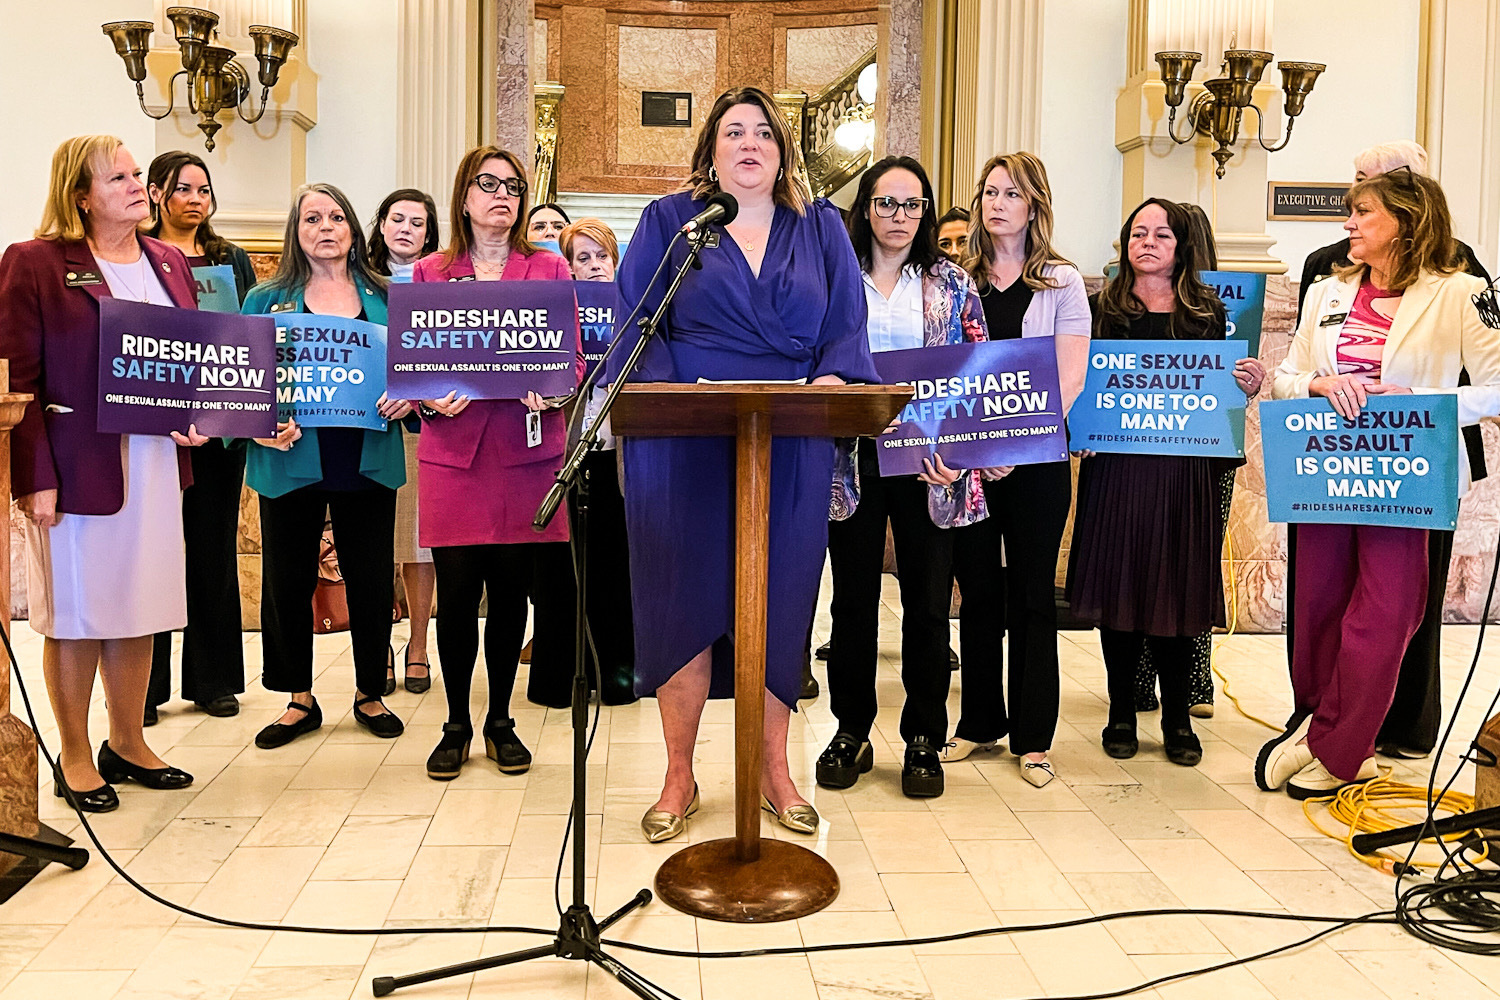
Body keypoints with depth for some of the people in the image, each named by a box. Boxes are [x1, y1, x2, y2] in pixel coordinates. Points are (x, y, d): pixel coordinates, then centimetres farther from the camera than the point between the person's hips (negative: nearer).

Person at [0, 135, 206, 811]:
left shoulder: (169, 263, 13)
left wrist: (194, 416, -1)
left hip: (154, 461, 5)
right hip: (77, 465, -5)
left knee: (139, 607, 11)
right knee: (77, 612, 5)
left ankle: (128, 744, 26)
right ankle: (75, 757, 19)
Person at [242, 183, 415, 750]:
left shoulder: (384, 298, 9)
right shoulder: (267, 300, 6)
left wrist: (408, 394, -11)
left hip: (368, 461, 0)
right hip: (293, 460, 0)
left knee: (371, 579, 6)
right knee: (288, 580, 6)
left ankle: (369, 694, 24)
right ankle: (299, 700, 23)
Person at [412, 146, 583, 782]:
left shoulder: (548, 269, 10)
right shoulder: (429, 273, 12)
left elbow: (573, 360, 6)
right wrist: (429, 399, -12)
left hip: (526, 450, 0)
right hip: (453, 449, 0)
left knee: (512, 589, 4)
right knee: (457, 591, 0)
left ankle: (500, 722, 20)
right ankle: (457, 724, 17)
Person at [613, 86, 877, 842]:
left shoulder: (820, 228, 13)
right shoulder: (669, 221, 9)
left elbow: (847, 327, 6)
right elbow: (633, 323, 0)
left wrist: (834, 378, -15)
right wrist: (664, 389, -17)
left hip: (790, 447, 2)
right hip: (686, 444, -1)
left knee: (779, 601, 5)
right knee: (683, 596, 0)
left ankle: (775, 771, 18)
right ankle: (679, 778, 13)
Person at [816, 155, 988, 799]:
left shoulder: (952, 284, 8)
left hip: (929, 458, 0)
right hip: (852, 457, 0)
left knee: (928, 601, 4)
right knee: (853, 598, 6)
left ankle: (924, 740, 17)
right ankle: (851, 733, 20)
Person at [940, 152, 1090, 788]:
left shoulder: (1062, 283, 3)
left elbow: (1070, 379, -4)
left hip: (1037, 458, -2)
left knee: (1031, 594, 4)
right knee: (978, 590, 8)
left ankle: (1033, 736, 13)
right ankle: (980, 722, 20)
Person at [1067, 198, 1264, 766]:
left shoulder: (1207, 311, 10)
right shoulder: (1101, 308, 7)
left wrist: (1249, 384, -8)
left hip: (1184, 470, 0)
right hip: (1114, 468, 0)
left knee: (1176, 591, 3)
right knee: (1118, 588, 4)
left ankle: (1178, 719, 16)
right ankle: (1122, 714, 18)